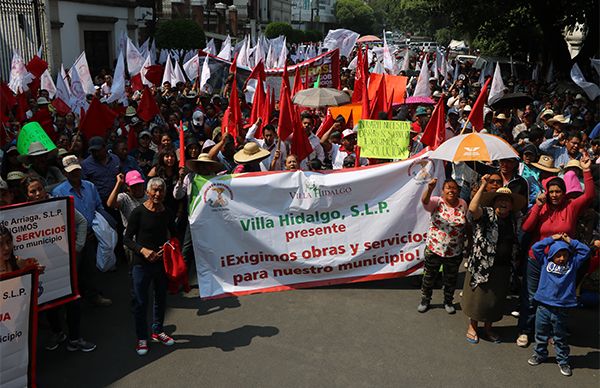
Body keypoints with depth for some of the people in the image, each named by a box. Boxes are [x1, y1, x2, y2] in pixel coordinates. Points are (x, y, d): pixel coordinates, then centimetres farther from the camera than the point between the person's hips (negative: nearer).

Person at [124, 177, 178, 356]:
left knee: (161, 297, 17)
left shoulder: (168, 214, 2)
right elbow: (128, 238, -9)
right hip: (142, 264, -4)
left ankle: (157, 331, 36)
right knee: (140, 301, 5)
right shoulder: (138, 212, -10)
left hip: (162, 262, 4)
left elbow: (174, 236, 15)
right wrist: (143, 250, -23)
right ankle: (142, 338, 21)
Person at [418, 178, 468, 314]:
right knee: (429, 276, 14)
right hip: (434, 249, -2)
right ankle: (425, 300, 35)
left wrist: (464, 245, 6)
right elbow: (425, 200, -35)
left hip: (455, 252, 2)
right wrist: (430, 188, -55)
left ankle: (448, 301, 40)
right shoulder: (437, 202, -12)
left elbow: (465, 224, 8)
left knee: (451, 278, 18)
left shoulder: (463, 204, -3)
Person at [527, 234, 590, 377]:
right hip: (543, 307, 0)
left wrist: (570, 241, 1)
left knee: (560, 338, 11)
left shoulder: (573, 263, 5)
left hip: (562, 310, 0)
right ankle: (539, 354, 32)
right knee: (541, 334, 14)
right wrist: (552, 239, -2)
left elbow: (585, 250, 5)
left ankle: (563, 361, 25)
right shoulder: (545, 262, 1)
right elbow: (535, 248, -4)